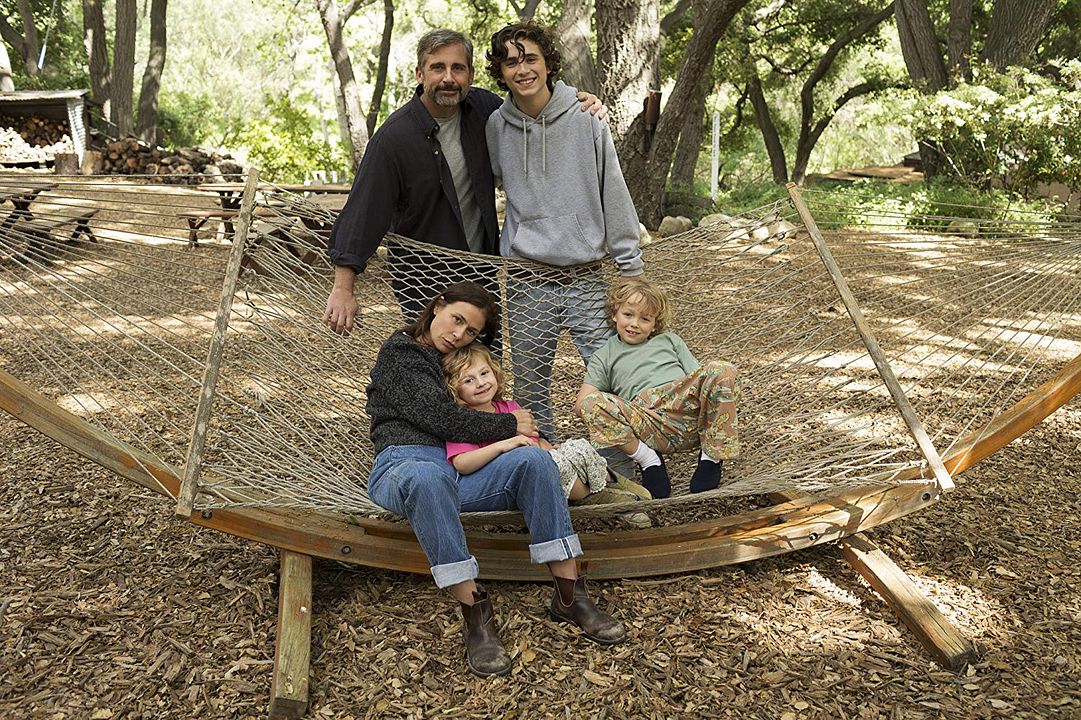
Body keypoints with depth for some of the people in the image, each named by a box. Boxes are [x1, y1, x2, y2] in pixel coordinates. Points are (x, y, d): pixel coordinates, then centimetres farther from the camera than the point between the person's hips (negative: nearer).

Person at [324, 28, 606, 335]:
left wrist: (582, 103, -2)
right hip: (423, 281, -5)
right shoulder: (394, 136, -17)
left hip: (482, 272, 5)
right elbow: (364, 209, -20)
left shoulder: (481, 106, -3)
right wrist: (343, 289, -25)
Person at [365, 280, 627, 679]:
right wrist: (510, 426, -2)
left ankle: (569, 595, -24)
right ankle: (475, 614, -37)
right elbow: (440, 418, -9)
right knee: (427, 478, -43)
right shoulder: (399, 353, 3)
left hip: (460, 471, 6)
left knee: (532, 459, -23)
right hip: (406, 463, -5)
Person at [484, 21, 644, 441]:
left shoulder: (586, 119, -4)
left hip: (585, 277, -1)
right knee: (529, 384, 9)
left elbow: (614, 194, -1)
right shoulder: (496, 126, 2)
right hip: (526, 281, 2)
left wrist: (630, 263, -2)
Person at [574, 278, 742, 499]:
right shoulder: (604, 357, 25)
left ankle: (711, 456, -15)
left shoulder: (670, 340, 33)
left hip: (687, 408, 2)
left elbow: (698, 379, 21)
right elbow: (580, 404, 11)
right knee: (591, 403, -27)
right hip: (650, 428, -1)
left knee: (722, 371, -26)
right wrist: (620, 411, -4)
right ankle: (648, 460, -13)